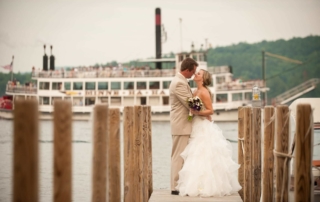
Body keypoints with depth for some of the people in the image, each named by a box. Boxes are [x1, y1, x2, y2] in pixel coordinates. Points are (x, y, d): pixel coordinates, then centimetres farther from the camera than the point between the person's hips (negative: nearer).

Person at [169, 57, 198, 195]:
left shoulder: (180, 81, 14)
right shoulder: (179, 83, -19)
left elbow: (189, 101, 18)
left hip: (182, 125, 10)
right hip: (181, 126, -10)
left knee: (179, 156, 13)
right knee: (179, 156, -7)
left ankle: (178, 185, 19)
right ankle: (176, 187, -3)